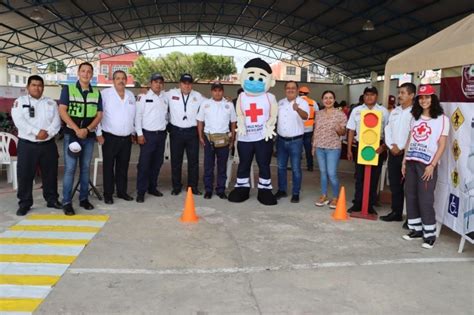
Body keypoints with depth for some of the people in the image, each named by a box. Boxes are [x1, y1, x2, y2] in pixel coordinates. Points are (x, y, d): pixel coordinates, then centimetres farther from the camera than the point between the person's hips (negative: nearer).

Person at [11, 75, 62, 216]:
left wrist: (47, 132, -17)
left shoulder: (51, 103, 11)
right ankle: (24, 204, 12)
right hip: (27, 145, -2)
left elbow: (56, 121, 0)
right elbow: (19, 121, -11)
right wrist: (37, 132, -20)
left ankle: (52, 200, 22)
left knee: (50, 174, 9)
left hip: (48, 144, 2)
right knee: (25, 175, 1)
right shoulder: (20, 101, 3)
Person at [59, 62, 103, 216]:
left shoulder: (96, 93, 8)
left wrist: (87, 129, -12)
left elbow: (99, 115, 4)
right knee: (70, 168, -5)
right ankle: (67, 202, 0)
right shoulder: (68, 89, 0)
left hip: (89, 135, 3)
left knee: (85, 168, 9)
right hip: (71, 134, -3)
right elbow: (62, 111, -7)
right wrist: (77, 129, -15)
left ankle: (83, 198, 18)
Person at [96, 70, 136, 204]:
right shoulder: (105, 94, -7)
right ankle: (108, 194, 13)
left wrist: (133, 132, 15)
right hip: (110, 137, -4)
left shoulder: (131, 95, 10)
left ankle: (122, 191, 24)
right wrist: (99, 134, -10)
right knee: (108, 166, 4)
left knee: (123, 166, 13)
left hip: (127, 138, 5)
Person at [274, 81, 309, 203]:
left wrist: (297, 109, -52)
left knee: (296, 168, 1)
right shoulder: (280, 103, 7)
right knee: (281, 167, 13)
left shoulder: (302, 102, -10)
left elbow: (306, 116, -30)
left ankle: (296, 193, 11)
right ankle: (282, 190, 26)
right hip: (281, 140, 5)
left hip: (295, 141, -5)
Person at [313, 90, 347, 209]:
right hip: (319, 147, 4)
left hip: (333, 148, -4)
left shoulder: (340, 114, -5)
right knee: (323, 172, 11)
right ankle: (324, 196, 22)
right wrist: (313, 145, 12)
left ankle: (335, 197, 11)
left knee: (332, 174, -5)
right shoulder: (318, 114, 8)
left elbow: (343, 133, -1)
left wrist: (339, 129, -23)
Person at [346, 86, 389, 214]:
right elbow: (351, 130, 7)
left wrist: (384, 147, -11)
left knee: (374, 177, 7)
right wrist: (349, 150, 4)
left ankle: (370, 205, 17)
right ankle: (357, 204, 16)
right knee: (359, 176, 6)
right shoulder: (356, 110, 6)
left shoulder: (383, 111, 2)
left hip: (377, 147, -1)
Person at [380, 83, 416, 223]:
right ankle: (396, 212, 22)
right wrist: (391, 146, -2)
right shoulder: (394, 111, 14)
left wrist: (401, 148, -12)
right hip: (393, 152, 7)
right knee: (394, 185, 12)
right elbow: (388, 129, 13)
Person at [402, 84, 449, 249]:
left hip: (427, 164, -5)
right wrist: (404, 161, 9)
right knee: (410, 196, 7)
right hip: (411, 162, 5)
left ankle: (430, 234, 2)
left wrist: (432, 165, -13)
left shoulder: (442, 119, -3)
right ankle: (415, 229, 17)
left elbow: (442, 145, -6)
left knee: (425, 199, -6)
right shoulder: (415, 118, 13)